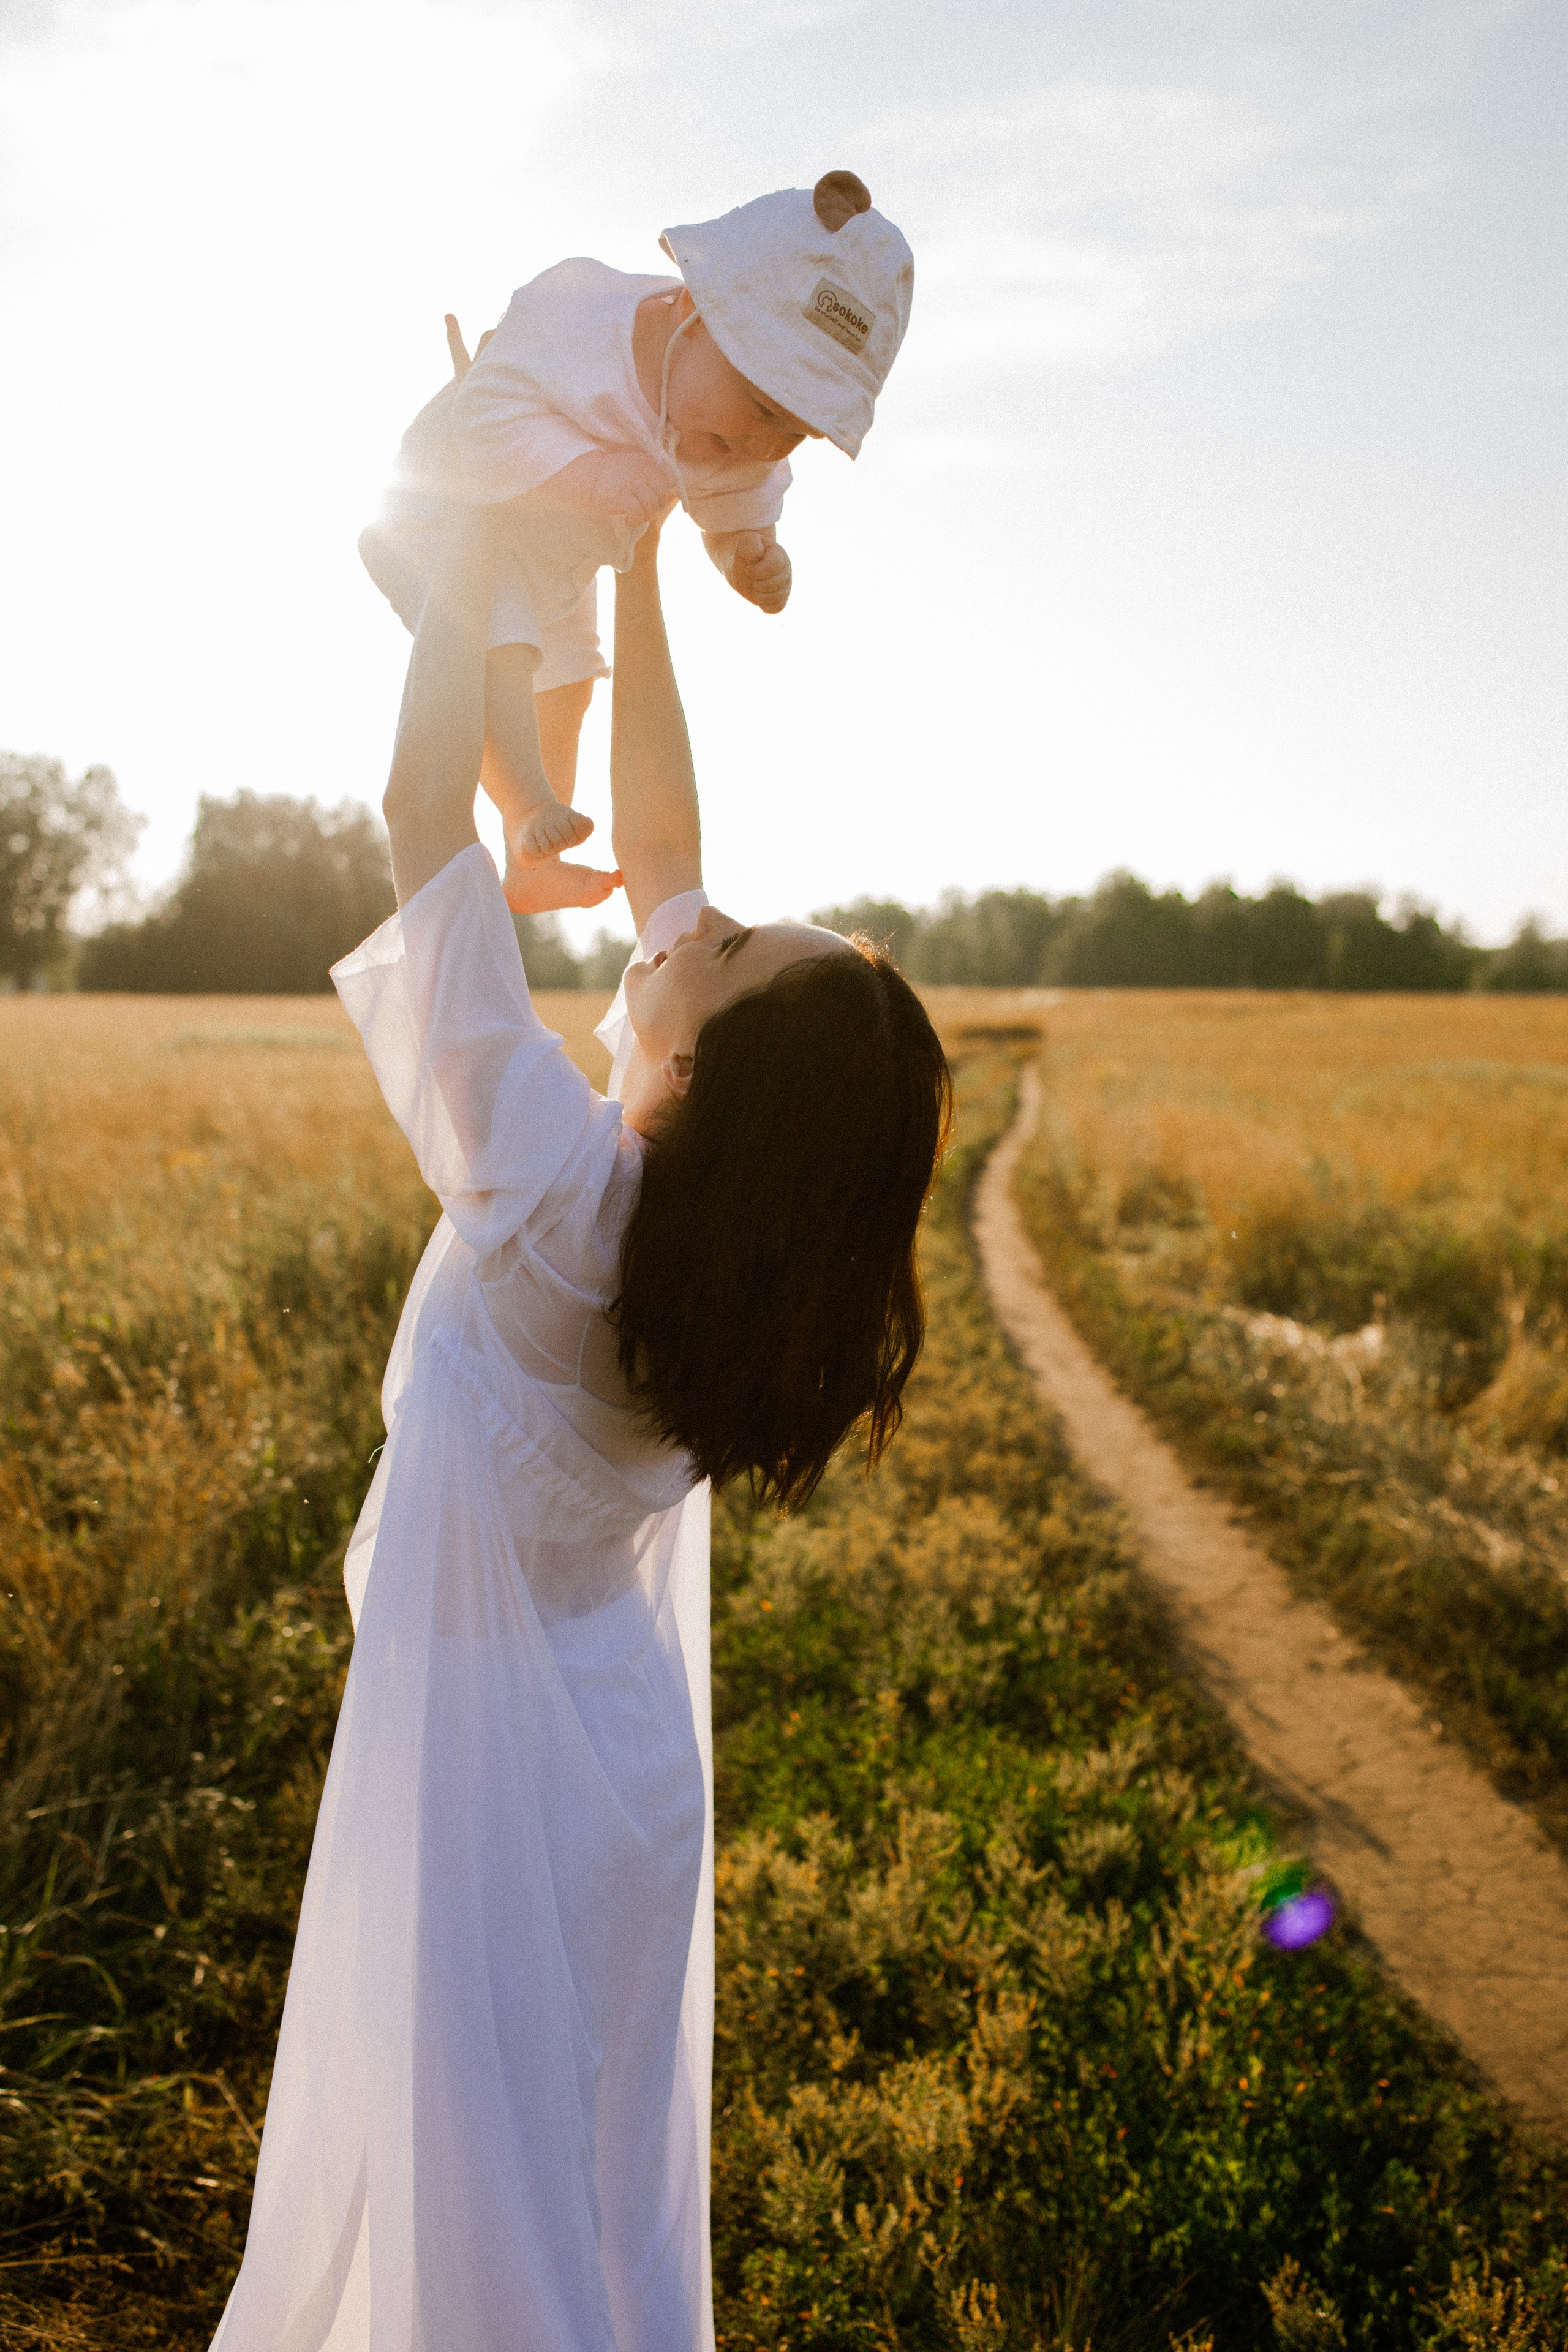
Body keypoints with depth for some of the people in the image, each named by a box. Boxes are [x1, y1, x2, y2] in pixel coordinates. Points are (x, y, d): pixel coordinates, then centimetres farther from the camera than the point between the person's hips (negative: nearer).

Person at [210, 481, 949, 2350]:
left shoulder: (550, 1192, -27)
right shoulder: (724, 1228, -10)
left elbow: (423, 815, -24)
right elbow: (657, 852, -1)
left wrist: (475, 554, -15)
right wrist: (632, 582, 3)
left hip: (482, 1758, -6)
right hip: (632, 1771, 7)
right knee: (617, 2196, 22)